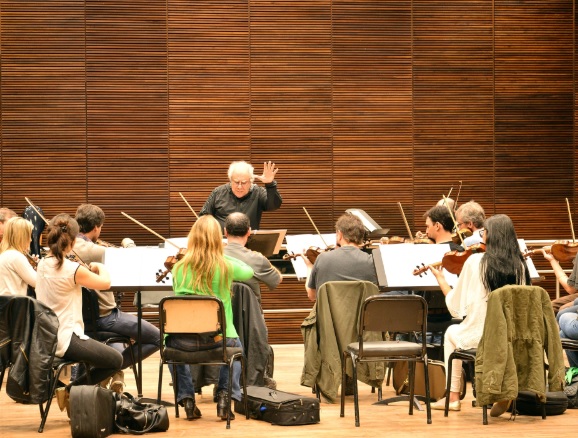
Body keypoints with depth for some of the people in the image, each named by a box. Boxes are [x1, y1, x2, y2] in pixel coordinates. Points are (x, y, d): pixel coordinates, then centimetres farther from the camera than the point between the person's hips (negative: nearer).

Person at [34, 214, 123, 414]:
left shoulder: (42, 265, 4)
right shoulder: (73, 269, -20)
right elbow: (105, 283, -5)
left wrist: (85, 270, 12)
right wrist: (100, 267, 14)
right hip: (65, 340, -8)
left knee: (97, 352, 29)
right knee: (116, 360, 7)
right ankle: (70, 390, 3)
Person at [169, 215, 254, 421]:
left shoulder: (179, 268, -4)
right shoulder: (226, 266, -7)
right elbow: (249, 272, 17)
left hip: (183, 341, 0)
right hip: (218, 339, 0)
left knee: (171, 343, 38)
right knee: (235, 345, 36)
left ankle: (186, 398, 24)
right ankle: (224, 395, 19)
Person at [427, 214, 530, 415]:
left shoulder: (475, 261, -9)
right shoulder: (519, 266, -2)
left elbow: (457, 305, -2)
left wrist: (440, 279, 14)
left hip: (477, 338, -2)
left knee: (451, 332, 32)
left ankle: (453, 396, 29)